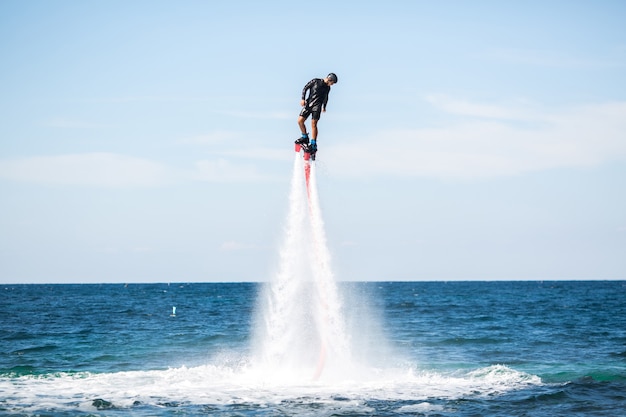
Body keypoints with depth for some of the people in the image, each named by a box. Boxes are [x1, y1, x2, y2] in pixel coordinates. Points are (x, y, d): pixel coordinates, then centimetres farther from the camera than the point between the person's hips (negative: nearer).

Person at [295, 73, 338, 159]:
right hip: (308, 104, 0)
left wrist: (324, 106, 22)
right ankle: (305, 137, 13)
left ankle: (313, 145, -11)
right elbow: (305, 88, 0)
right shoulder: (315, 81, 0)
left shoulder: (327, 88, 10)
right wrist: (303, 99, -9)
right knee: (300, 121, -9)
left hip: (317, 106, 0)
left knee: (313, 124, -12)